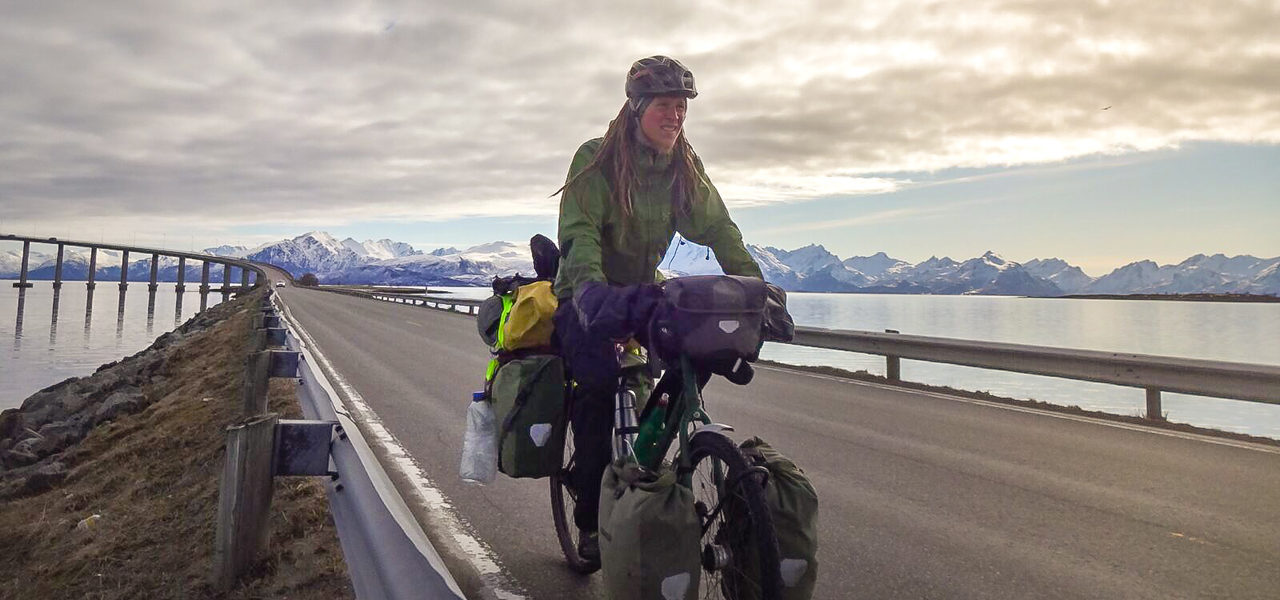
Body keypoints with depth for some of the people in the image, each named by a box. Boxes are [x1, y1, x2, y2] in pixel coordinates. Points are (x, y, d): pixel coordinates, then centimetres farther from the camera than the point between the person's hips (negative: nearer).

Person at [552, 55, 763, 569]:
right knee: (598, 390, -20)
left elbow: (718, 227, -5)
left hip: (641, 291, 5)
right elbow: (579, 231, -27)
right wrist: (592, 288, -45)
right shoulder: (597, 159, -15)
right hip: (590, 296, -5)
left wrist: (753, 283, -18)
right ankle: (591, 520, -3)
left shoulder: (685, 169, 0)